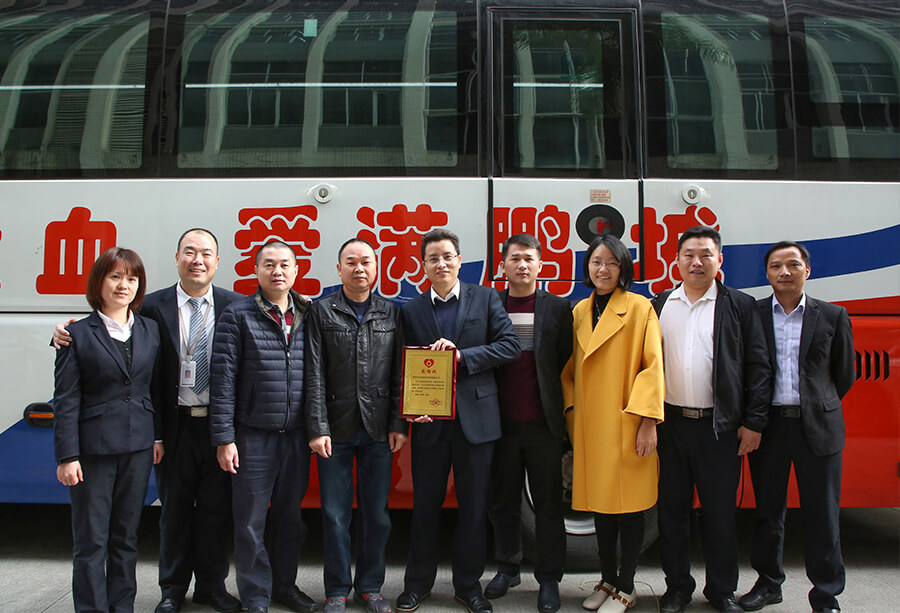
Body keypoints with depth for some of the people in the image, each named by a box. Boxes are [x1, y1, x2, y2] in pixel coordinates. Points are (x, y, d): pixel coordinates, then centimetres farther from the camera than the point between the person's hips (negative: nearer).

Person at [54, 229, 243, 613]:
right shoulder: (153, 307, -1)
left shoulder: (236, 307, 0)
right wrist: (66, 335, -13)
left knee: (216, 509, 12)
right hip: (176, 425, 0)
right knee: (175, 509, 14)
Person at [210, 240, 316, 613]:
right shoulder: (237, 315, -5)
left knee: (290, 516, 16)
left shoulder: (308, 316, 6)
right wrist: (224, 438, -11)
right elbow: (223, 379, -7)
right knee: (251, 523, 6)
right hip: (253, 438, -3)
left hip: (296, 436, 3)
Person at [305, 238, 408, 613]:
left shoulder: (391, 313, 8)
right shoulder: (322, 312, 2)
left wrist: (398, 424, -1)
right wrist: (317, 428, -9)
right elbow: (315, 374, -3)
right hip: (335, 428, -1)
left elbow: (399, 373, 6)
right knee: (335, 512, 5)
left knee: (376, 512, 8)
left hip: (378, 429, 2)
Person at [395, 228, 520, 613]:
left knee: (473, 507, 9)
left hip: (476, 419, -1)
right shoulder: (411, 310, 7)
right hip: (430, 422, 1)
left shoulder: (486, 299, 3)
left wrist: (462, 355, -16)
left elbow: (510, 346, -6)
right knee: (425, 506, 10)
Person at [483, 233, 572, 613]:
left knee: (548, 502, 6)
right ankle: (507, 568, 29)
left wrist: (564, 412, -5)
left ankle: (548, 578, 18)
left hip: (543, 423, -1)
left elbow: (567, 363, 1)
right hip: (502, 422, 2)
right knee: (503, 500, 12)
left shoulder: (558, 308, 2)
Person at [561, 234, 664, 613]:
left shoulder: (640, 308, -4)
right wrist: (572, 413, 7)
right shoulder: (579, 312, 12)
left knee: (629, 506, 3)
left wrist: (648, 421, -15)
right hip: (589, 425, 5)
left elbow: (653, 366, -9)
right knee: (600, 505, 13)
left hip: (627, 424, -5)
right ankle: (607, 580, 27)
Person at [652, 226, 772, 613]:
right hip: (669, 424, 2)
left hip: (720, 427, -2)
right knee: (672, 509, 10)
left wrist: (753, 423, -5)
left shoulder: (739, 306, 2)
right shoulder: (659, 306, 8)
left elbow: (758, 367, 0)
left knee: (720, 512, 8)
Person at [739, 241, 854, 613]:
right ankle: (768, 583, 29)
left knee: (822, 516, 5)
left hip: (817, 428, 0)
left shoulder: (833, 316, 4)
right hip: (768, 425, 1)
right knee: (768, 510, 12)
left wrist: (819, 408, 12)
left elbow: (844, 375, 11)